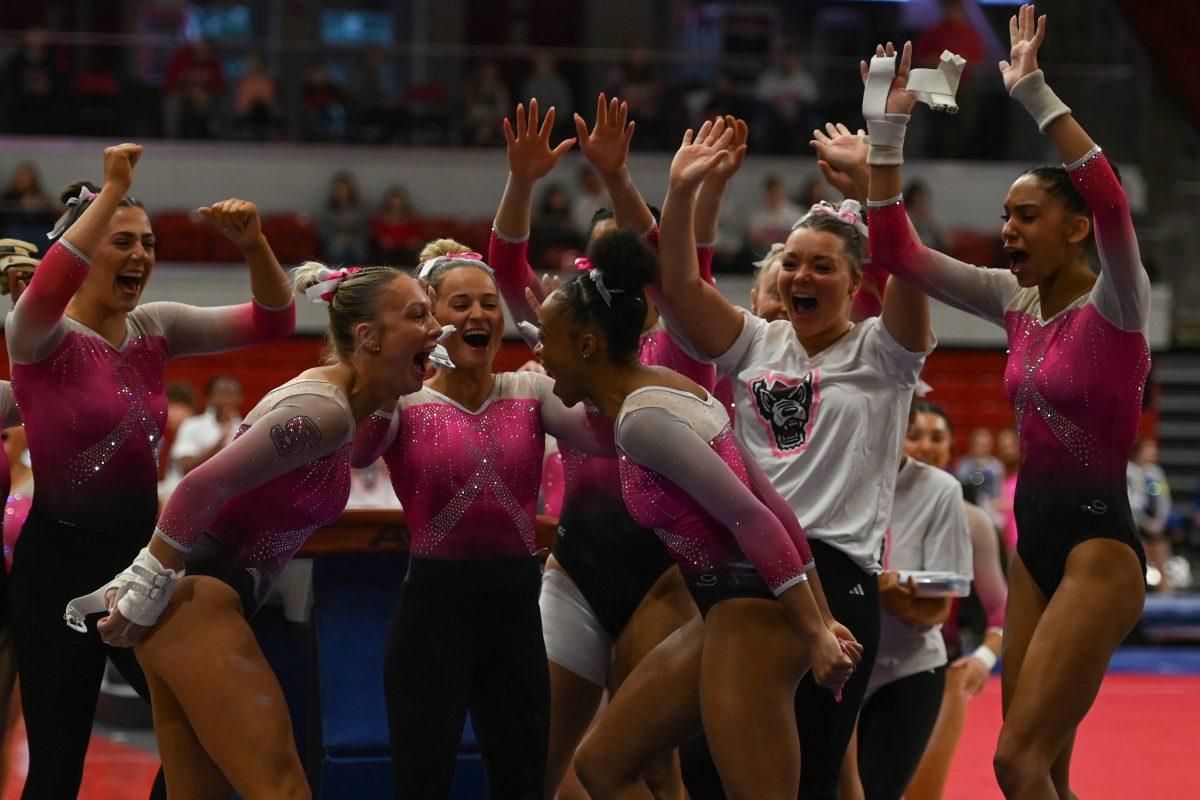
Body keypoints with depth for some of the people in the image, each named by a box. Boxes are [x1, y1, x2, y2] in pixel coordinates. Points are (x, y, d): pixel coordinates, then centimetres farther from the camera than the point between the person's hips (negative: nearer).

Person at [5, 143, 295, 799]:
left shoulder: (155, 329, 6)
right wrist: (111, 191, -33)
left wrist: (253, 245, -18)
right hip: (59, 557, -6)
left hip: (141, 548, 6)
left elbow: (272, 321, 0)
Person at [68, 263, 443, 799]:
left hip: (188, 601, 10)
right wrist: (146, 592, -18)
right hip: (195, 600, -10)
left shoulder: (331, 393, 12)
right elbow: (204, 485, -26)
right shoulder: (324, 412, -18)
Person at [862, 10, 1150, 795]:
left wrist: (1033, 91, -31)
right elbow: (895, 250, 9)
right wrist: (888, 127, 0)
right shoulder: (1015, 301, 9)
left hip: (1098, 543, -8)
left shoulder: (1115, 306, -11)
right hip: (1036, 538, 8)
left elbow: (1110, 201, -31)